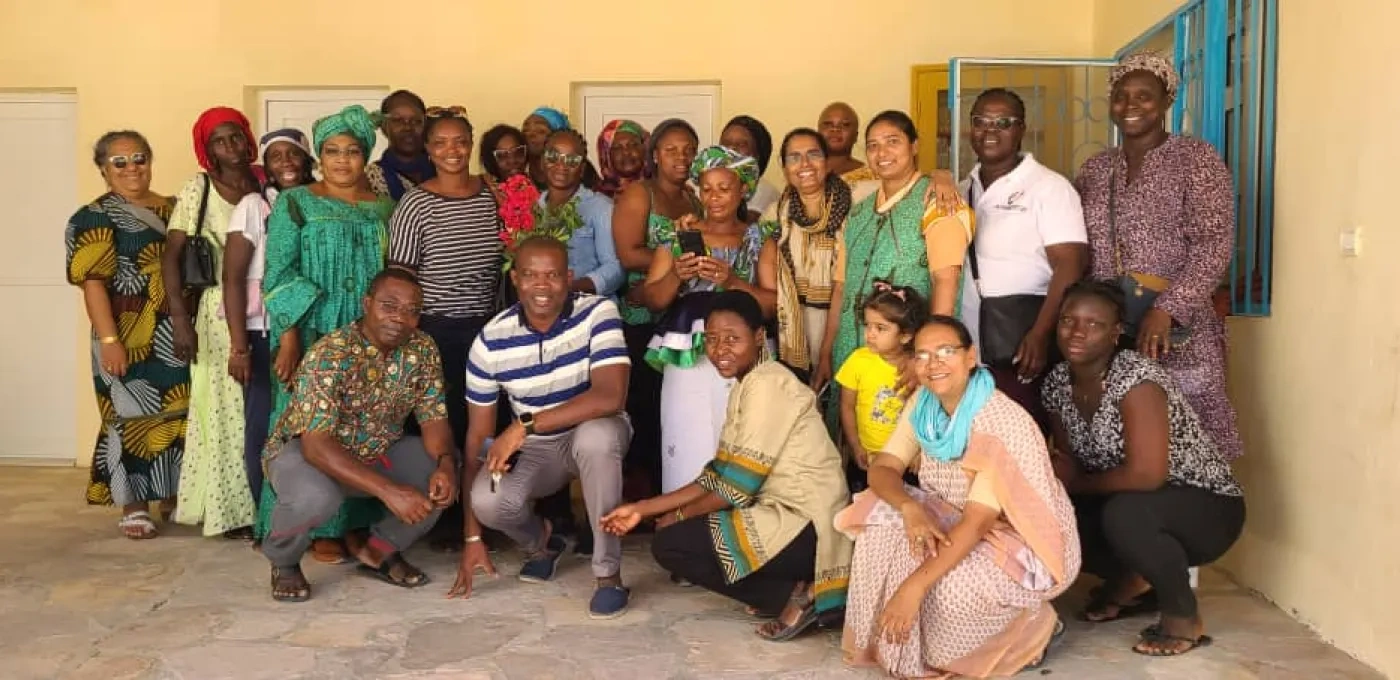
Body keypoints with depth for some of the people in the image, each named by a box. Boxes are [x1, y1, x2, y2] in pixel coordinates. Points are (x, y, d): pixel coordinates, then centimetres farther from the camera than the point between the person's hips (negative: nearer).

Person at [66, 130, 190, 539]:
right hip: (132, 340, -5)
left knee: (179, 416, 10)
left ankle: (172, 494, 25)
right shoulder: (96, 217, -3)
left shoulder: (174, 209, 13)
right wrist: (108, 340, -19)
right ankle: (134, 506, 8)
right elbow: (93, 283, -11)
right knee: (134, 417, -1)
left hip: (178, 336, 5)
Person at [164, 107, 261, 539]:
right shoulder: (198, 190, -3)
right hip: (221, 312, -3)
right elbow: (171, 256, -6)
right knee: (227, 408, 2)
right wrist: (181, 319, -15)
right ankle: (231, 512, 13)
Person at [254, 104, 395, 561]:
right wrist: (288, 339, -14)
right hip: (313, 338, -3)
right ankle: (319, 529, 7)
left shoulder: (384, 208, 11)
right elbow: (277, 274, -5)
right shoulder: (296, 203, 2)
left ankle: (356, 523, 15)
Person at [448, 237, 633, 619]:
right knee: (487, 500, -27)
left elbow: (611, 396, -32)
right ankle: (541, 542, 12)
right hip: (533, 450, 2)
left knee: (596, 434, -38)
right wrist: (472, 536, -9)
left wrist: (524, 425, -37)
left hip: (594, 437, -2)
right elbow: (477, 437, -8)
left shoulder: (597, 314, -19)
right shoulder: (491, 341, -12)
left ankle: (608, 574, -21)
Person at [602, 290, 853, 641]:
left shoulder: (766, 384, -16)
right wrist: (643, 508, 8)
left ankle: (792, 596, -5)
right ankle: (795, 590, 10)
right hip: (788, 516, 10)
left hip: (804, 525, -10)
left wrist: (680, 515, -1)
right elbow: (718, 476, 12)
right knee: (683, 531, 21)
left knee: (668, 544, -9)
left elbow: (739, 486, -17)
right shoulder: (746, 387, 13)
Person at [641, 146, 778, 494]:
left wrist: (732, 281, -15)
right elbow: (652, 301, 7)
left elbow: (773, 304, 0)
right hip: (687, 359, 0)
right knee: (687, 454, -6)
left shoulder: (761, 240, 9)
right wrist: (676, 275, -12)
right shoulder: (678, 236, 10)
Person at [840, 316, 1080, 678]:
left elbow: (978, 521, -33)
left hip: (1027, 542, -6)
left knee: (953, 586, -32)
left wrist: (914, 586, -40)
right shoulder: (922, 404, -5)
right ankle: (904, 648, -1)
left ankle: (1032, 630, 0)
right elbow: (882, 468, -9)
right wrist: (910, 508, -33)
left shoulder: (1002, 422, -28)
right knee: (884, 530, -18)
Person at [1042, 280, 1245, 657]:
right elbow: (1069, 464, 3)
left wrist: (1077, 484, -19)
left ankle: (1185, 617, -8)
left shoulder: (1135, 377, -26)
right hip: (1139, 507, 7)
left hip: (1207, 507, -7)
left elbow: (1146, 475, -34)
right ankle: (1132, 582, 17)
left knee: (1123, 513, -36)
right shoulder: (1057, 383, -4)